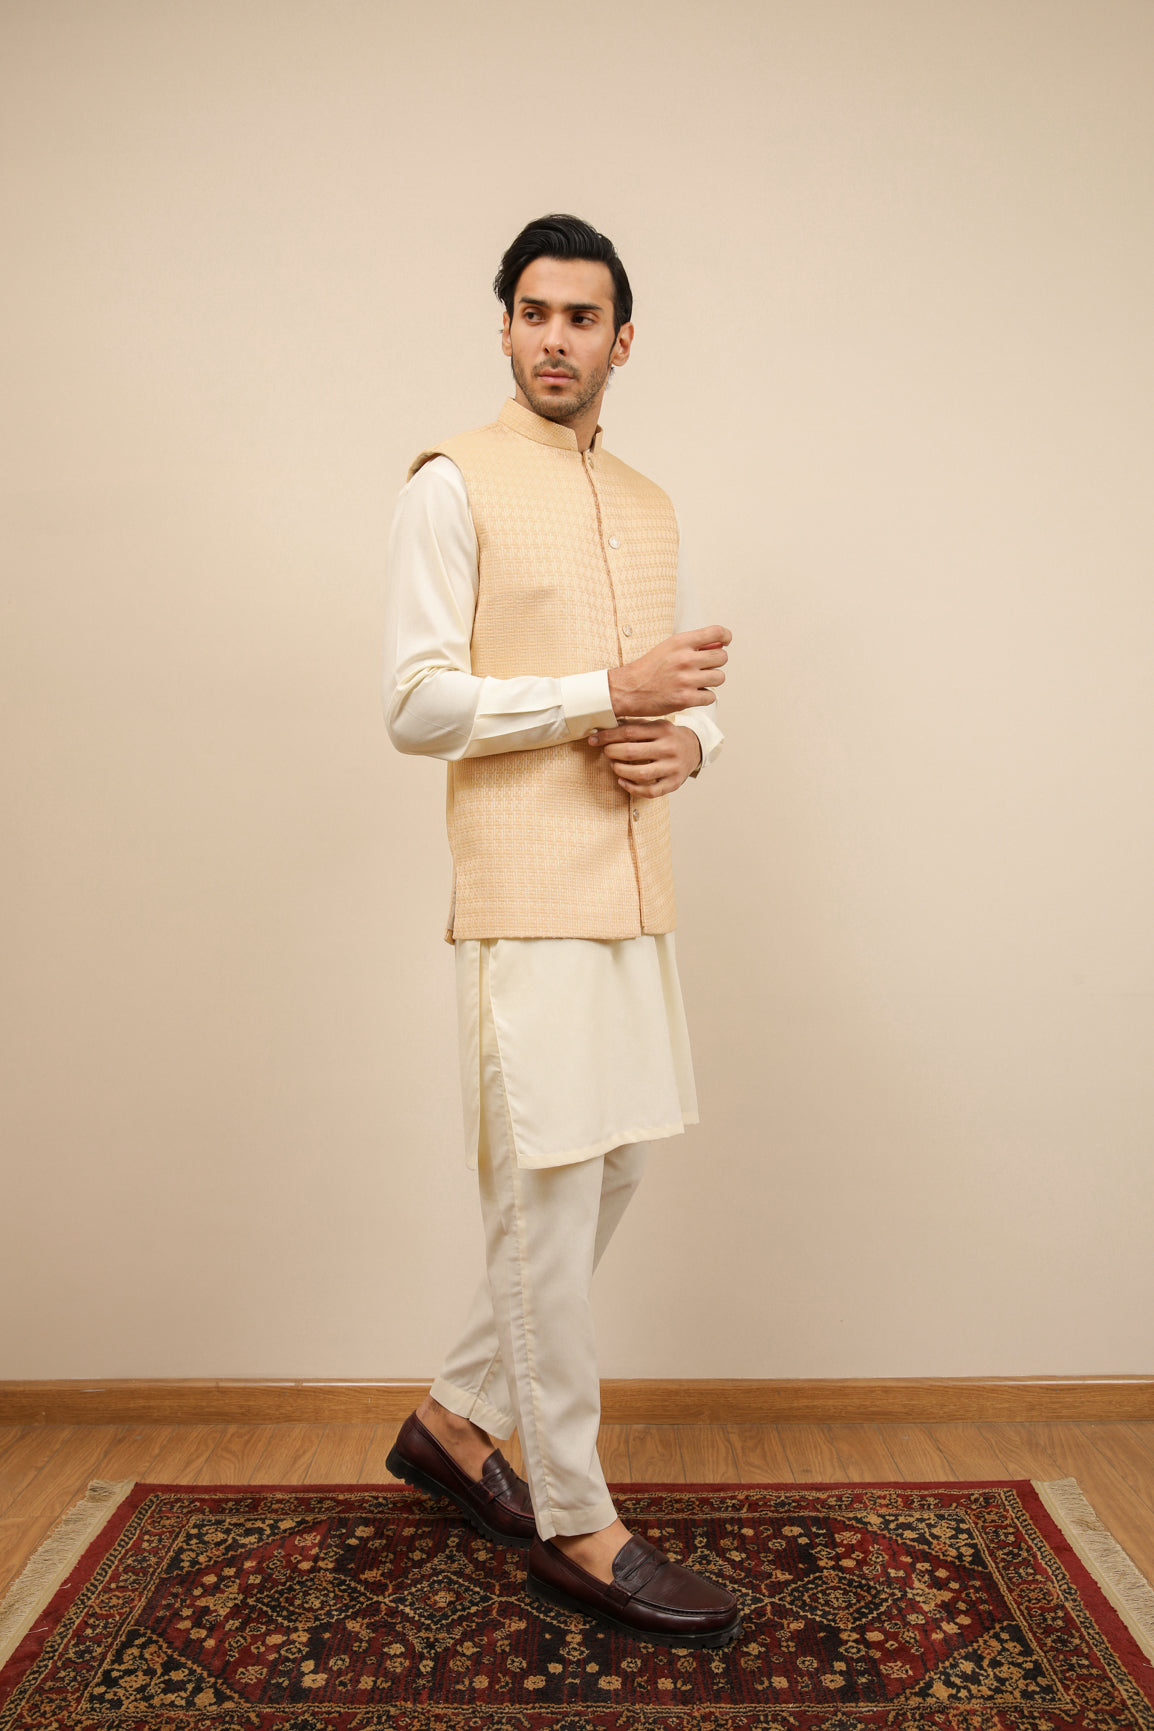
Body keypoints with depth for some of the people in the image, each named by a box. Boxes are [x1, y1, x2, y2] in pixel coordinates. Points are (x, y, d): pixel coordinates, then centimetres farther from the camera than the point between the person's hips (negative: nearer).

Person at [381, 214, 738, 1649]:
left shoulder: (650, 507, 19)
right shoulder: (454, 485, -2)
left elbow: (687, 691, 22)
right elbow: (417, 705, -11)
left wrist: (684, 742, -2)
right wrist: (609, 694, -16)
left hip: (635, 890, 8)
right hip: (526, 896, -7)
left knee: (608, 1173, 13)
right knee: (549, 1198, -2)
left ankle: (455, 1422, 33)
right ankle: (575, 1531, 14)